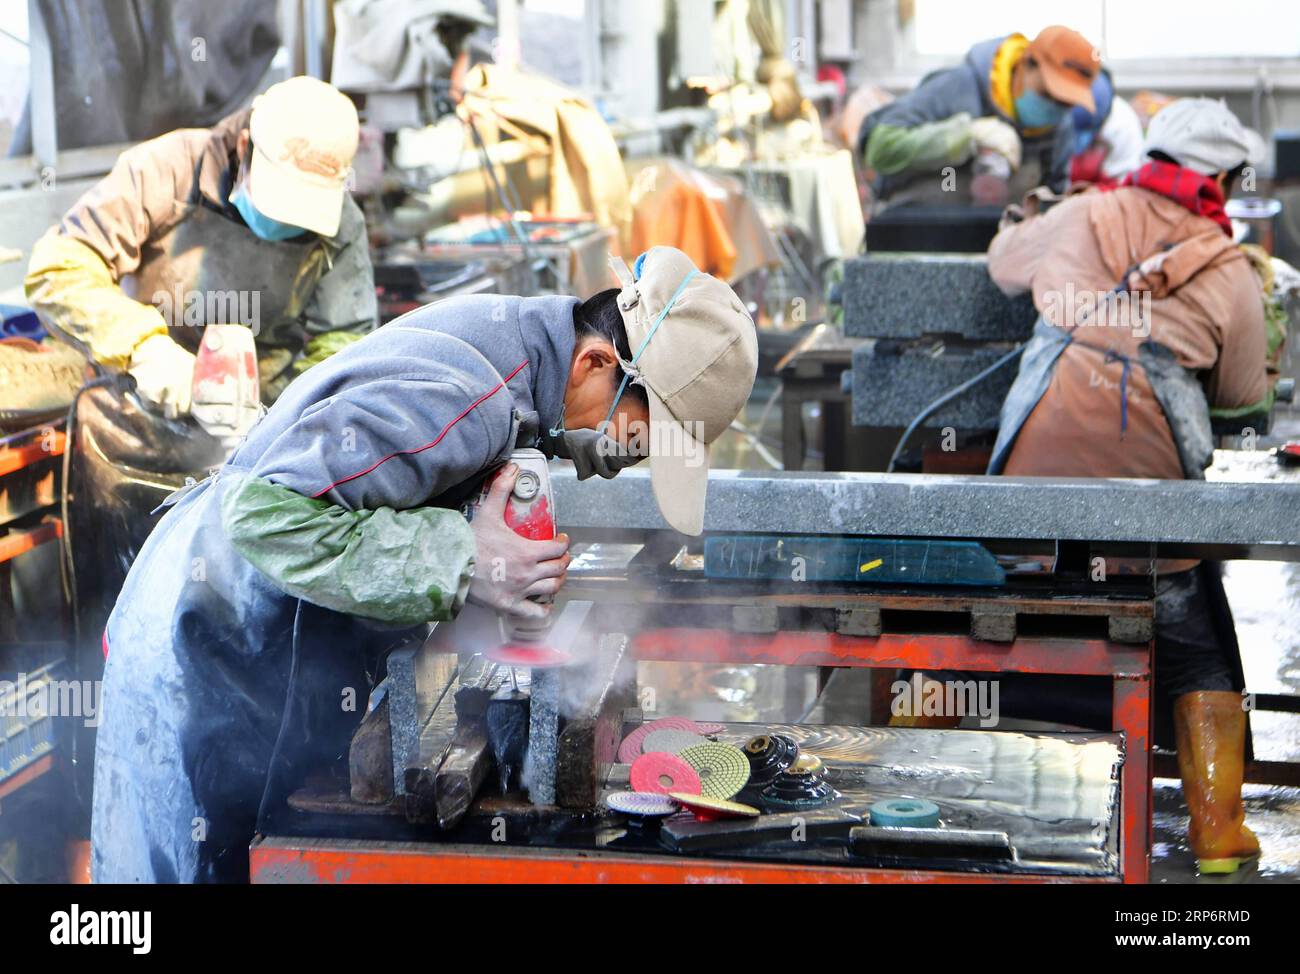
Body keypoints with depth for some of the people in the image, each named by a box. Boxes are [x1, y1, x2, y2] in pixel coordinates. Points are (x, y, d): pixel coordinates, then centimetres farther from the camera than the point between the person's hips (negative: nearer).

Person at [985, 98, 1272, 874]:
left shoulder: (1082, 216, 11)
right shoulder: (1231, 272, 8)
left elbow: (1005, 262, 29)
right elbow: (1243, 392, 19)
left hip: (1042, 455, 1)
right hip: (1150, 468, -1)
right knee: (1196, 651, 11)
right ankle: (1218, 827, 9)